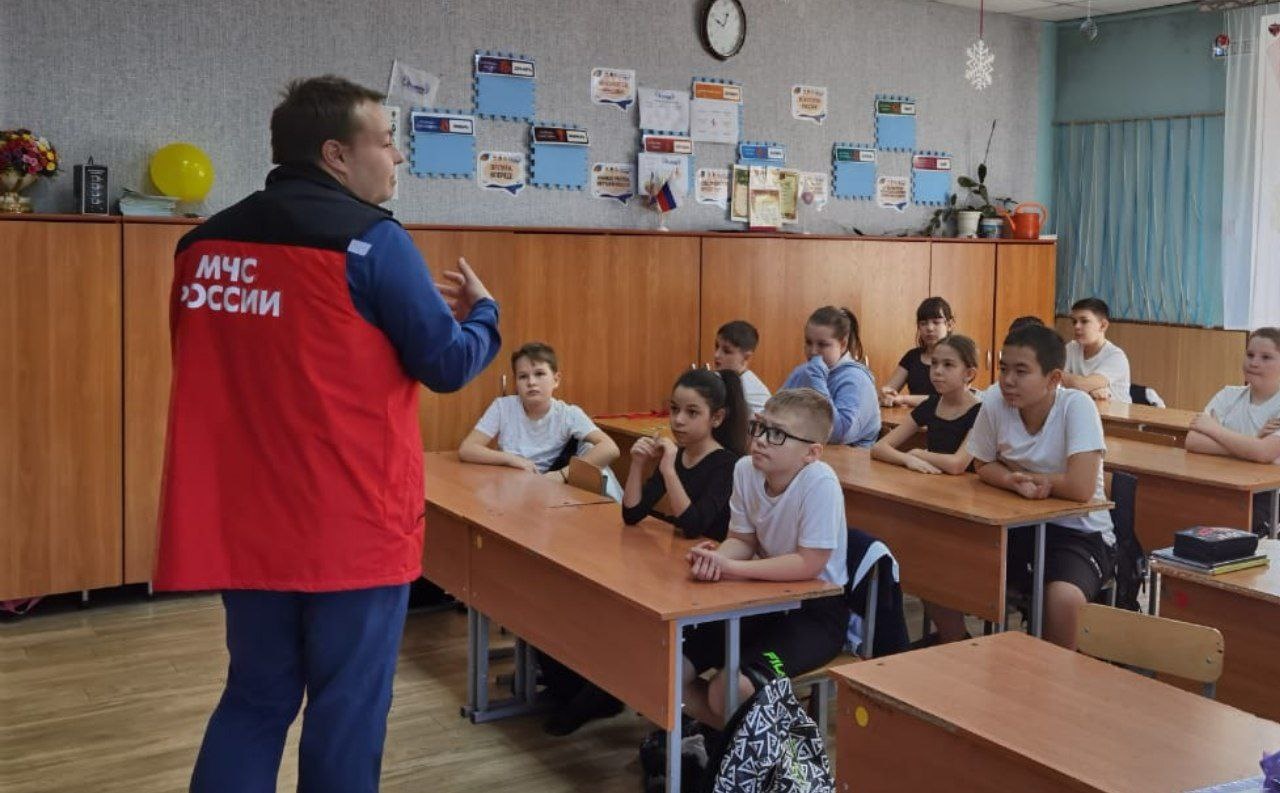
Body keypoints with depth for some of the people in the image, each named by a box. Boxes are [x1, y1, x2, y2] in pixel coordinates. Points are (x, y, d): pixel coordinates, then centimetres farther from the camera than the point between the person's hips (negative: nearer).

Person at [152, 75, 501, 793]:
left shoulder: (206, 244, 8)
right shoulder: (371, 241, -12)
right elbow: (447, 364, -9)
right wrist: (482, 312, 12)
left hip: (244, 522, 6)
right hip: (353, 521, -6)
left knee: (256, 697, 18)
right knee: (349, 707, 8)